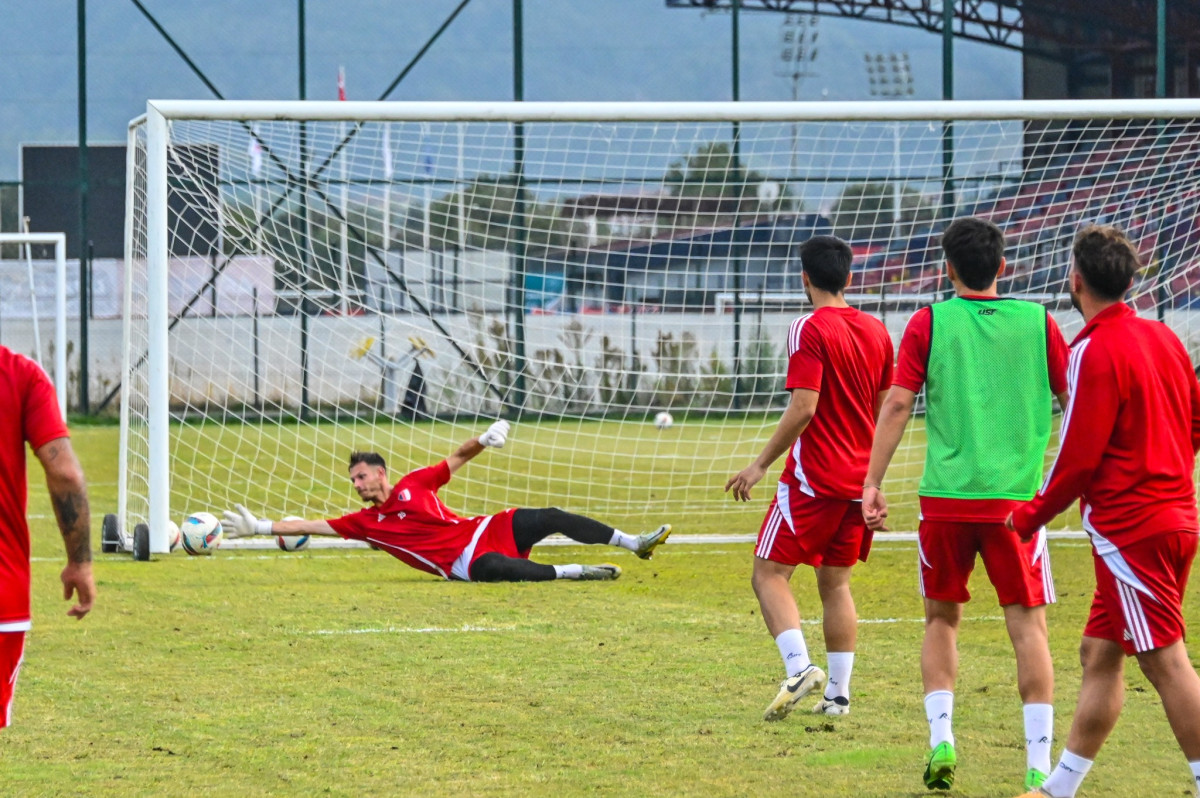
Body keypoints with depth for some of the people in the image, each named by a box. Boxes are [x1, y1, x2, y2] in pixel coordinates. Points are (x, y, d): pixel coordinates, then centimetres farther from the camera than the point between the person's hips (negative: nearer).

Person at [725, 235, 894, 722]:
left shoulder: (810, 330, -12)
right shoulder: (876, 331, 9)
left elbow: (803, 408, -19)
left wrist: (761, 464, -12)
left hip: (812, 480, -7)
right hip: (859, 481, 7)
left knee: (769, 574, -2)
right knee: (835, 583, 13)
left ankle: (799, 666, -21)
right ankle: (838, 694, 11)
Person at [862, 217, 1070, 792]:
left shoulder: (929, 323, 1)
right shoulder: (1037, 322, 3)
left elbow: (898, 405, -4)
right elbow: (1073, 403, 8)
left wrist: (873, 484, -1)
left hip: (946, 497, 0)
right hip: (1016, 496, 0)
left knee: (942, 618, 16)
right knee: (1027, 624, 2)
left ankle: (941, 740, 4)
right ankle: (1039, 765, -5)